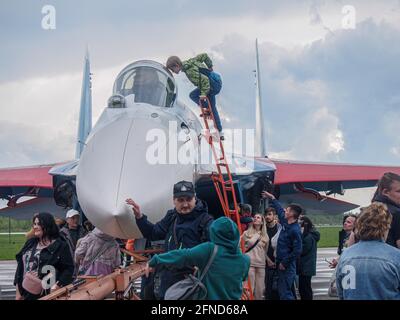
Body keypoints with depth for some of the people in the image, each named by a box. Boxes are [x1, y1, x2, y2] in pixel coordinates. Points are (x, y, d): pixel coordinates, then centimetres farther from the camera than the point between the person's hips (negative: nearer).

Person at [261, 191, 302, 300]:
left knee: (284, 292, -10)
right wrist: (272, 198, 37)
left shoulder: (295, 230, -19)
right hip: (281, 263, 9)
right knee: (283, 290, 14)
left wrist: (284, 263, -16)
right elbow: (280, 210, 27)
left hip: (287, 266, -9)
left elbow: (297, 251, -21)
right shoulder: (286, 223, 7)